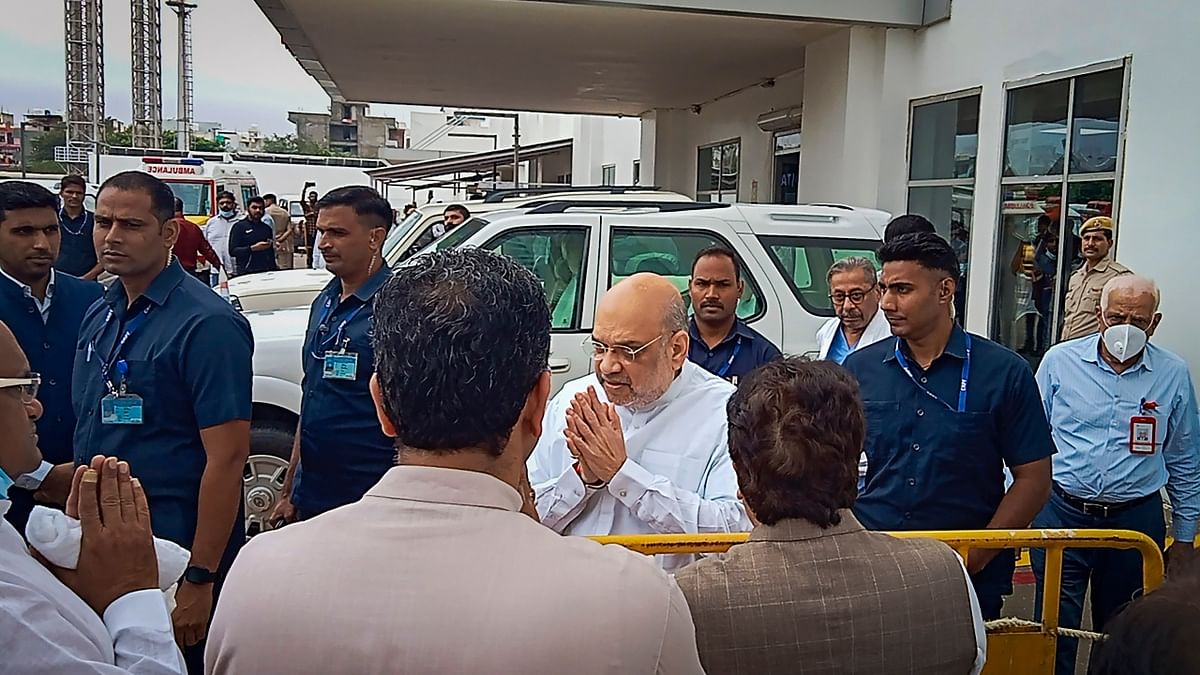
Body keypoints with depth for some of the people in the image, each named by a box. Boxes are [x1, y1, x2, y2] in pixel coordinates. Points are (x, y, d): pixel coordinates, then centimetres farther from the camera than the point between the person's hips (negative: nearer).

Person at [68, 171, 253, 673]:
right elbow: (92, 437, 15)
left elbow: (227, 457, -21)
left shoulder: (207, 324, -17)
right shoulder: (98, 314, 7)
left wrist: (200, 579, -22)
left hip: (172, 555, -7)